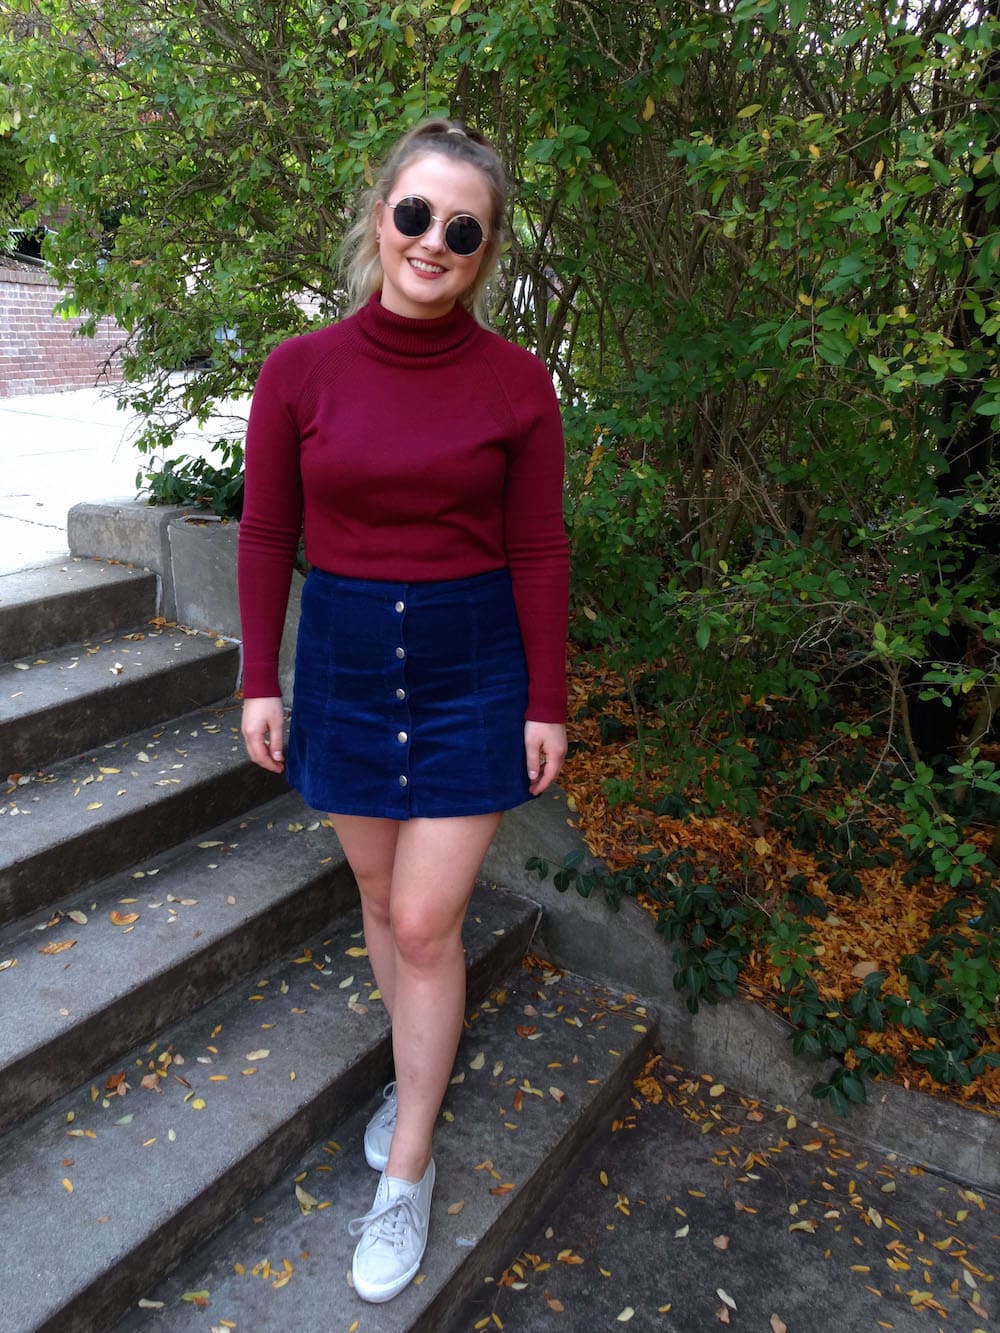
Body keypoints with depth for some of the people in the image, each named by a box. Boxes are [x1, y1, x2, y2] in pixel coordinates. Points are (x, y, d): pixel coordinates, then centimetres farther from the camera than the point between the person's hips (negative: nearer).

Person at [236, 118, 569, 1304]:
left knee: (425, 924, 2)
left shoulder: (516, 383, -7)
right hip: (344, 660, 2)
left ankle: (408, 1169, 23)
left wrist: (547, 702, -2)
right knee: (380, 899, 16)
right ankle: (419, 1072, 43)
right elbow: (266, 534, 2)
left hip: (470, 669, -2)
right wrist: (260, 681, 2)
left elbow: (538, 552, -3)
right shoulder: (299, 371, -5)